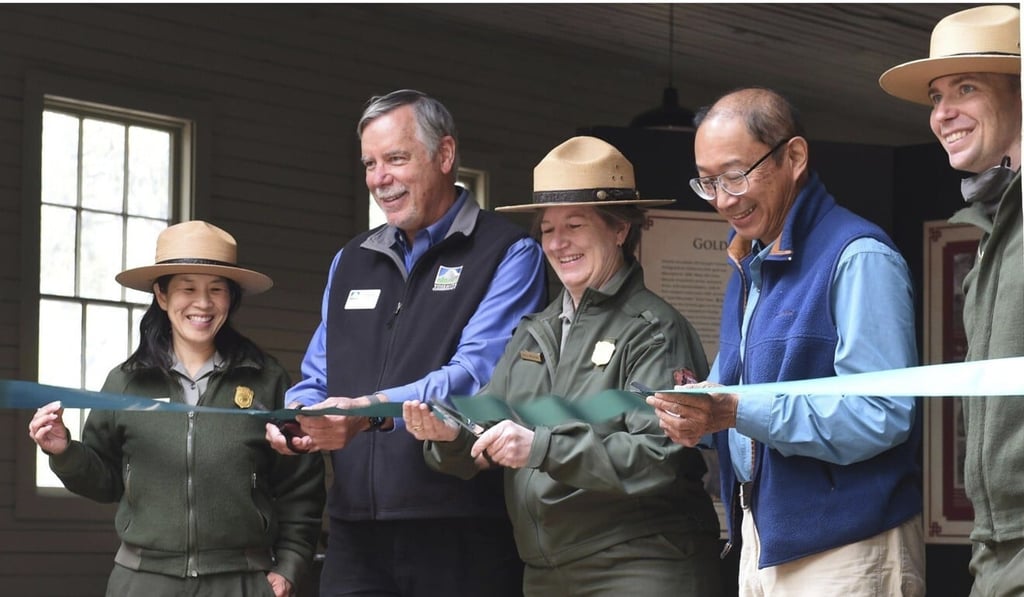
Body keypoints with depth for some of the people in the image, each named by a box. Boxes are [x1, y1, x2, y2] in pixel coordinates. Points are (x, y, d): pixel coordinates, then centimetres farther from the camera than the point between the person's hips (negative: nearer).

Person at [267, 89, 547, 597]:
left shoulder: (508, 254, -1)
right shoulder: (351, 262, 19)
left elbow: (478, 372, -15)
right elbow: (317, 380, 20)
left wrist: (374, 411, -28)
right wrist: (293, 417, -3)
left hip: (462, 534, -5)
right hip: (357, 531, 5)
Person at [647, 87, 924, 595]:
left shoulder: (859, 258, -14)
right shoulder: (750, 266, 15)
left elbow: (882, 414, -24)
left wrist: (738, 412, -26)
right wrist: (696, 415, -3)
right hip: (761, 543, 8)